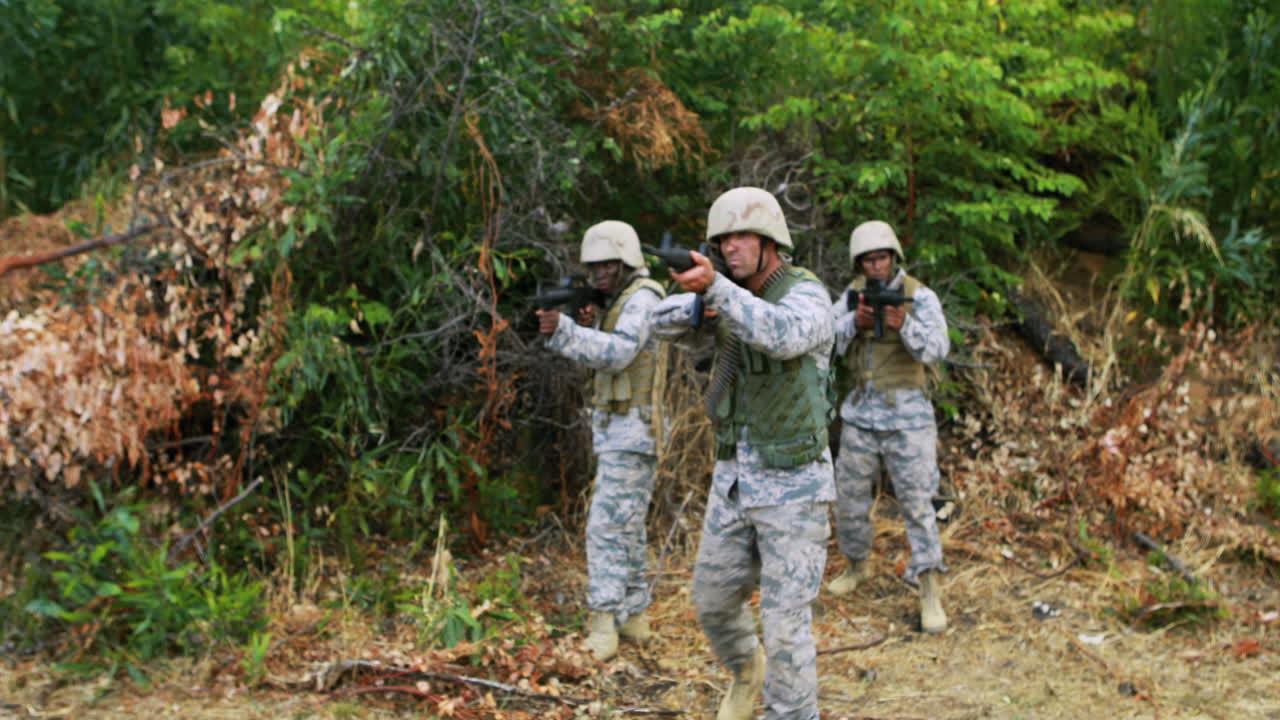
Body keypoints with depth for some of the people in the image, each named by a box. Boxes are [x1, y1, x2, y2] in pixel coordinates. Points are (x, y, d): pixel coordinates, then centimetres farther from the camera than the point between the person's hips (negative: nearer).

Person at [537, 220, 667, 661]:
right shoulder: (619, 301, 17)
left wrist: (563, 331, -36)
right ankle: (633, 616, 21)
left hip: (632, 431, -10)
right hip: (616, 430, 10)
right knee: (629, 526, 14)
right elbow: (602, 361, 15)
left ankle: (603, 626, -14)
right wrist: (586, 328, -4)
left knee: (607, 526, -14)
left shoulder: (642, 299, -13)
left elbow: (618, 353, -28)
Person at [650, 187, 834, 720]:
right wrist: (699, 302, -25)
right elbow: (663, 323, -2)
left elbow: (783, 335, -39)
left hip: (795, 487, -7)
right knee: (712, 601, 17)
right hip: (734, 480, 7)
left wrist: (714, 287, -53)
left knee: (785, 623, -6)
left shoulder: (807, 295, -16)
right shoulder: (733, 294, 6)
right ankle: (746, 669, 47)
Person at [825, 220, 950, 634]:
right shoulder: (852, 296, 5)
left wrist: (904, 325, -35)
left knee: (917, 502, -5)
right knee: (849, 498, 12)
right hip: (860, 411, 4)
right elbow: (827, 341, -5)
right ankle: (856, 566, 34)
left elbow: (937, 349, -18)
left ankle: (929, 593, -2)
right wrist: (856, 323, -24)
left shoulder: (920, 298, -7)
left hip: (906, 414, -4)